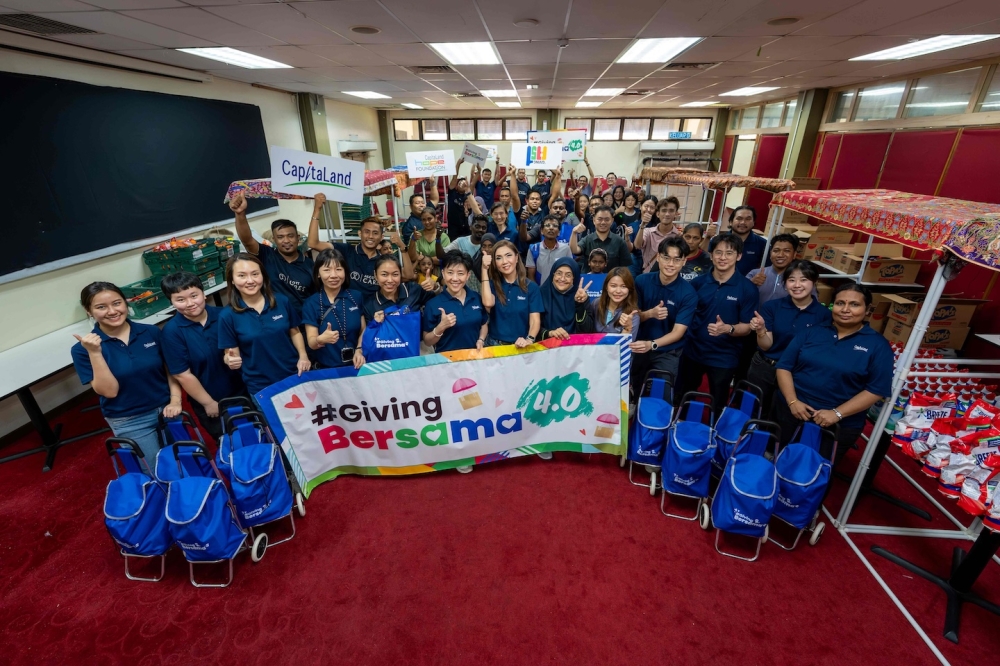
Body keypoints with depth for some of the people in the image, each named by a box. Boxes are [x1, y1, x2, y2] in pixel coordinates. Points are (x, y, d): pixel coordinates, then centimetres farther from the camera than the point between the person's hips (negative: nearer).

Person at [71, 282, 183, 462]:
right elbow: (109, 391, -16)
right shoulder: (83, 348, -9)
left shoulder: (151, 332, -4)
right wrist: (94, 353, -24)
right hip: (129, 422, -2)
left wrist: (175, 400, -10)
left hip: (165, 410, 2)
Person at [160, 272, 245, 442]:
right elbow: (182, 375, -13)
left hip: (241, 391, 2)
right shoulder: (171, 331, -16)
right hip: (209, 403, -2)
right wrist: (209, 403, -9)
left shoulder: (222, 315, -10)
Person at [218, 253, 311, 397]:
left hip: (295, 375, 2)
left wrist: (303, 356, -7)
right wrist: (230, 360, -24)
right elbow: (231, 353, -2)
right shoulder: (228, 315, -9)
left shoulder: (281, 301, -4)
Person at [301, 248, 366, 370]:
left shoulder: (357, 296, 2)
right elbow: (311, 343, -3)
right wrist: (321, 340, -23)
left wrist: (359, 351, -6)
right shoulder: (311, 304, -2)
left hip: (355, 366, 0)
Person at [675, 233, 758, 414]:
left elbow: (747, 327, -10)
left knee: (717, 405, 17)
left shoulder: (747, 288, -10)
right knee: (683, 399, 19)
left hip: (724, 357, -3)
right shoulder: (698, 282, -2)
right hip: (693, 351, 3)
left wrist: (728, 328, -30)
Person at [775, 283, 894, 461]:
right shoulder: (812, 332, 4)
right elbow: (783, 366, 1)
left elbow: (877, 389, -7)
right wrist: (792, 401, -12)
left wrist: (837, 413, -16)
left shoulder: (878, 345, -2)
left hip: (838, 425, -2)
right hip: (789, 411, 2)